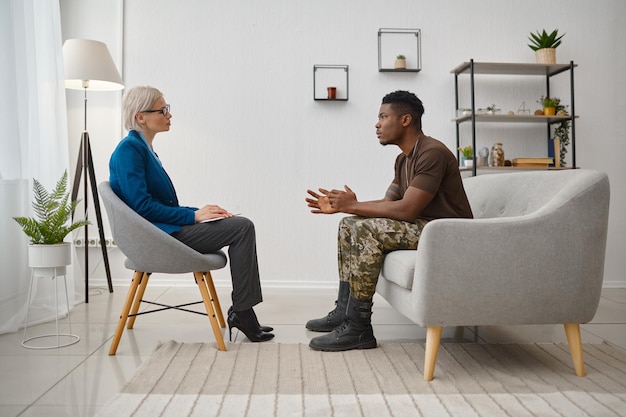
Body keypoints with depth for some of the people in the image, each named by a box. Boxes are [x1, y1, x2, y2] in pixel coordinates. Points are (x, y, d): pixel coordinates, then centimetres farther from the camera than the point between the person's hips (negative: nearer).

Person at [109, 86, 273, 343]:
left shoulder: (143, 148, 17)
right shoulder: (129, 149, -12)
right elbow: (142, 205, -21)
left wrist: (200, 211, 4)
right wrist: (194, 215, -16)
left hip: (163, 229, 9)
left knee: (241, 225, 3)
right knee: (241, 228, -14)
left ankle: (241, 311, 0)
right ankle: (241, 312, -8)